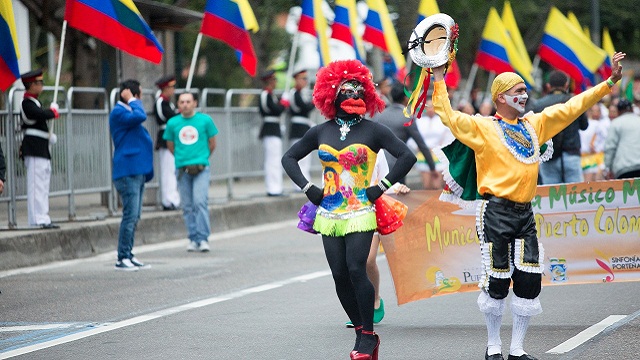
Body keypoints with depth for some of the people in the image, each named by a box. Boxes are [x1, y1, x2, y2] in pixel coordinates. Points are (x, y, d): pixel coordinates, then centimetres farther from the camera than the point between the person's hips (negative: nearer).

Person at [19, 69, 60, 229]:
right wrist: (53, 110, -6)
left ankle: (42, 218, 14)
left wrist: (49, 136, 10)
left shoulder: (33, 102, 19)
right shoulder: (28, 103, -13)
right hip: (35, 150, -10)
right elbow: (44, 115, -27)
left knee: (42, 185, 11)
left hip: (41, 150, 10)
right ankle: (39, 219, -12)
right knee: (37, 184, -11)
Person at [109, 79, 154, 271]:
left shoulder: (127, 112, 21)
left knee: (134, 216, 10)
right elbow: (140, 116, -28)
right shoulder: (118, 113, -10)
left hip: (137, 171, 10)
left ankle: (128, 255, 14)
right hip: (127, 171, -10)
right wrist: (132, 101, -12)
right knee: (130, 215, -12)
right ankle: (122, 258, -10)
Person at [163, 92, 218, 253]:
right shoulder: (172, 123, 5)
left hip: (201, 168, -2)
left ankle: (203, 239, -12)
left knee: (200, 202, -13)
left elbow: (212, 144, 12)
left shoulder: (205, 120, 1)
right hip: (182, 169, 2)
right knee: (187, 206, 5)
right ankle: (193, 239, 12)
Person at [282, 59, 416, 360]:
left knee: (356, 270, -16)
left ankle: (367, 336, -5)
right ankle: (362, 333, 14)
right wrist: (308, 188, 6)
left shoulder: (373, 131, -1)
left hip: (360, 212, -4)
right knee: (339, 275, 1)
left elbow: (407, 157, -5)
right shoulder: (320, 132, 9)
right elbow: (289, 158, 18)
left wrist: (382, 187, -8)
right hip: (329, 213, 4)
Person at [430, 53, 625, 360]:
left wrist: (609, 82, 19)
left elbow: (572, 107, 18)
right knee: (497, 281, 0)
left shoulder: (535, 124, 14)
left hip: (525, 214, 5)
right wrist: (439, 81, -14)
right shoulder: (482, 128, -1)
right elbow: (448, 117, -9)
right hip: (496, 213, -5)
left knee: (529, 281, 0)